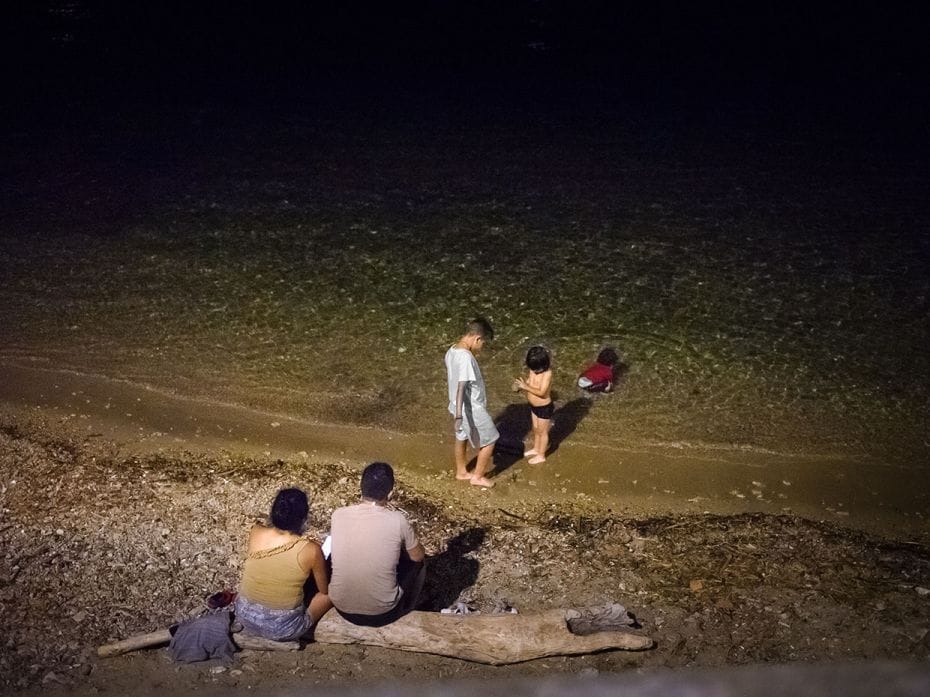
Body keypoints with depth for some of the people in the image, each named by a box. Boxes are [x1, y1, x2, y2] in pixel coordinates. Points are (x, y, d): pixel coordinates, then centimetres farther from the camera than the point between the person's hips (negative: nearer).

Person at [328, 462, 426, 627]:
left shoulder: (338, 515, -9)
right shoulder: (397, 519, -17)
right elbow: (418, 556, 0)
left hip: (342, 608, 3)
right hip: (383, 613, -2)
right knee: (418, 562, 22)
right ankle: (406, 609, 40)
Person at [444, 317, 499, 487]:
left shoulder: (452, 350, -2)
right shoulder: (466, 357, -31)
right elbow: (461, 387, -35)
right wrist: (458, 416, -38)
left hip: (459, 407, 9)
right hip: (472, 409, -9)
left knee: (462, 438, 26)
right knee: (489, 441, 11)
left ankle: (461, 472, 44)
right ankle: (478, 476, 22)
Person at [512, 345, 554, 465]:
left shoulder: (547, 374, -30)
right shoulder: (532, 370, -9)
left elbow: (541, 392, -32)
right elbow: (528, 382, 4)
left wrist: (526, 387, -34)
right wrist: (520, 385, -16)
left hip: (544, 408, -7)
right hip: (534, 406, 7)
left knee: (542, 431, 11)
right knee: (535, 429, 25)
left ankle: (541, 455, 27)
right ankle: (536, 449, 46)